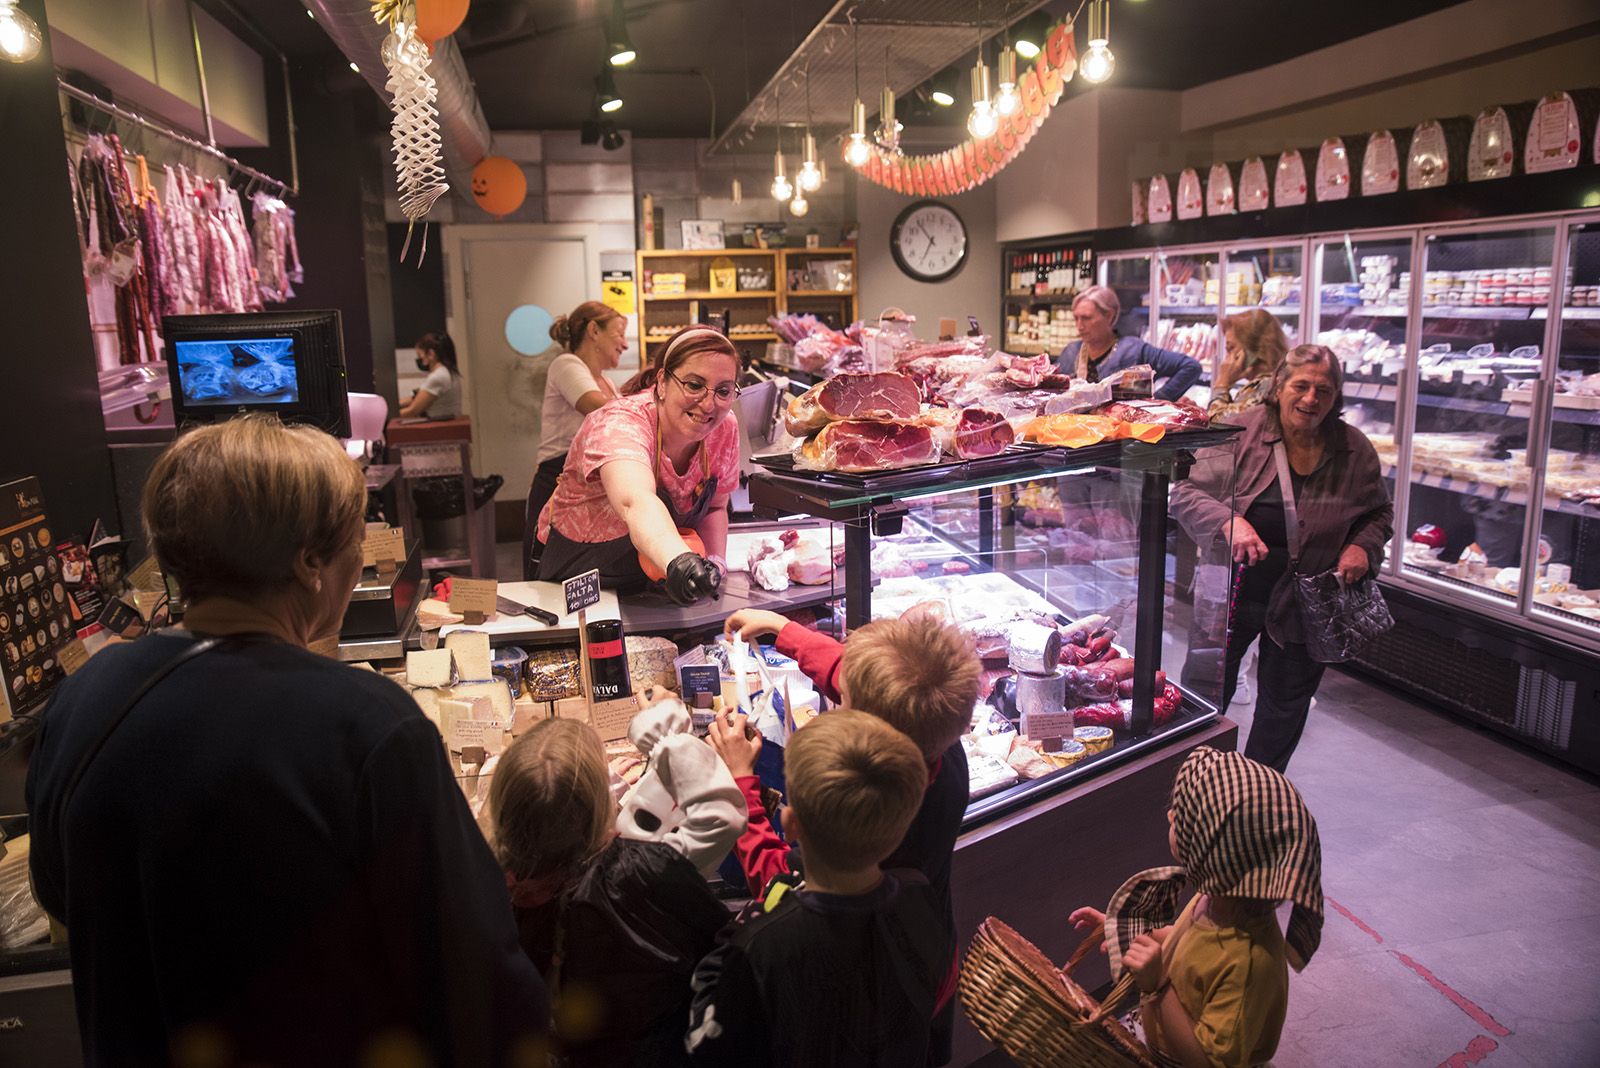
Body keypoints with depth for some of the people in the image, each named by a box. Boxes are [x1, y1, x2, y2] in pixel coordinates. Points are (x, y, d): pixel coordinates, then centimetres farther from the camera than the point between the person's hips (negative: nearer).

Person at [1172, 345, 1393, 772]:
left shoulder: (1355, 451, -1)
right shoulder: (1241, 433, -11)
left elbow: (1380, 514, 13)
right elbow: (1186, 493, -12)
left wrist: (1362, 546, -8)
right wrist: (1230, 522, -29)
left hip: (1304, 605, 3)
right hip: (1232, 591, -3)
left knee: (1284, 706, 17)